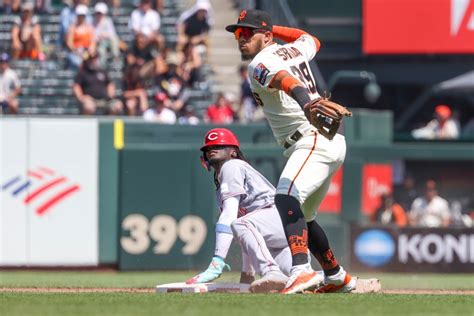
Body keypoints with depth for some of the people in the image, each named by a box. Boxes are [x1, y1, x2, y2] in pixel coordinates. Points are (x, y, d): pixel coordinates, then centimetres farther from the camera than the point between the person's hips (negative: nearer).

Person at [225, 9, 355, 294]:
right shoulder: (293, 50, 18)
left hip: (312, 141, -10)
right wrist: (277, 29, 39)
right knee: (301, 215, 25)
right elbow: (312, 41, 42)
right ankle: (337, 277, 36)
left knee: (286, 199, -32)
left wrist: (305, 103, -51)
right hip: (333, 144, 10)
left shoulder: (261, 63, -7)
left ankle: (302, 270, -52)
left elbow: (285, 79, -31)